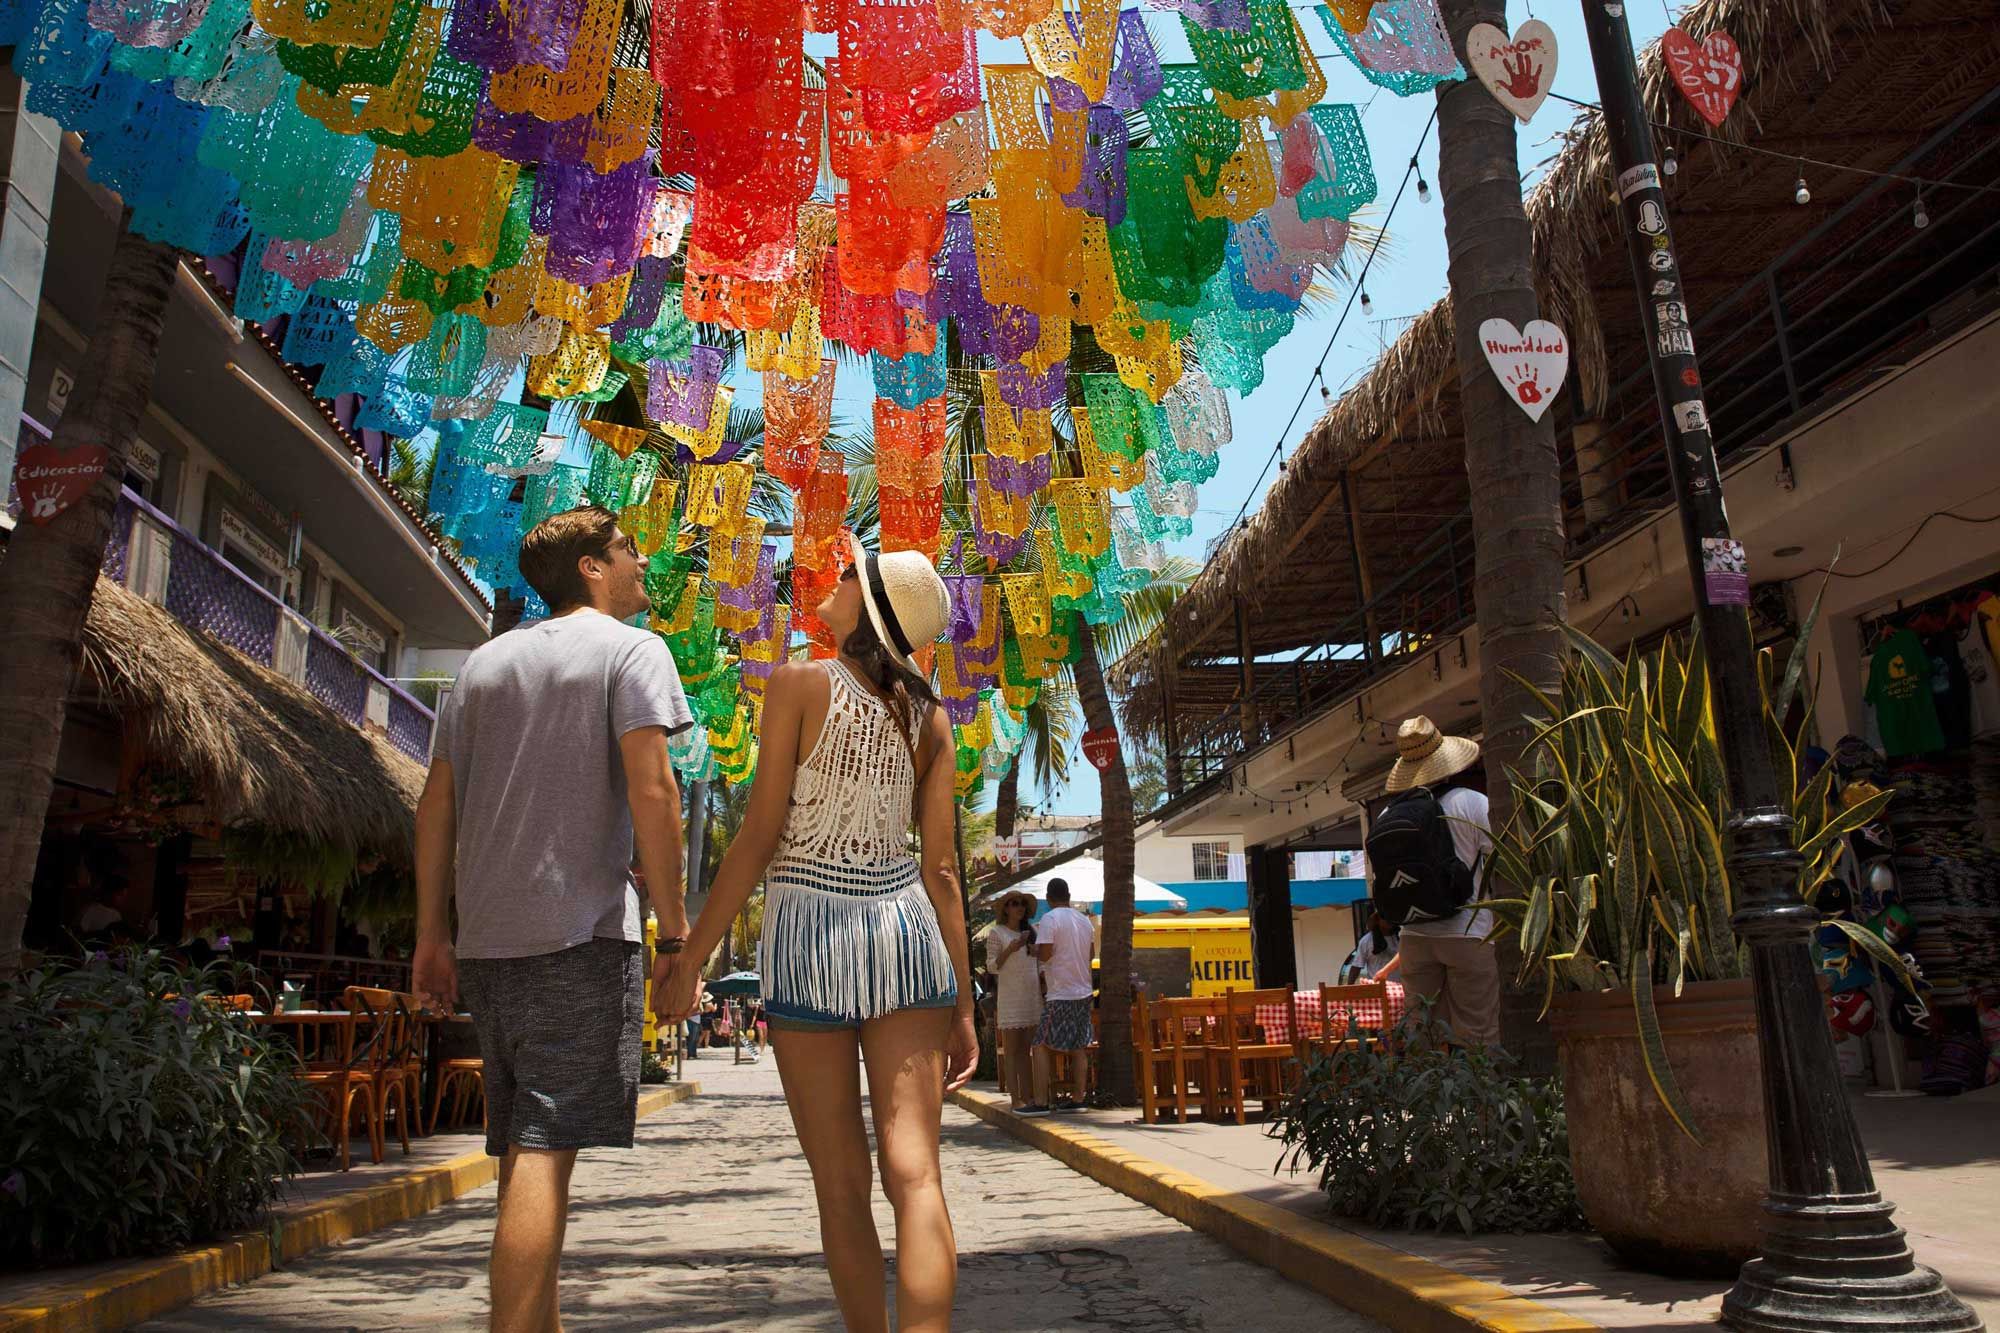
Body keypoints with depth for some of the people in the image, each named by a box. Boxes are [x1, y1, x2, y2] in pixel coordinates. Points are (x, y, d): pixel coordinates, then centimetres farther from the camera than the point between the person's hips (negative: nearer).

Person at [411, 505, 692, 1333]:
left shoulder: (485, 662, 17)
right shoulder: (632, 650, -1)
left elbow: (436, 805, 14)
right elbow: (650, 790, -13)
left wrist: (430, 936, 16)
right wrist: (674, 927, -10)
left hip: (486, 937, 7)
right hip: (580, 930, -7)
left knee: (525, 1147, 14)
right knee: (545, 1150, -8)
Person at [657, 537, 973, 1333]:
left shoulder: (799, 685, -5)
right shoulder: (929, 716, 7)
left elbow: (759, 837, -8)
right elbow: (941, 868, 4)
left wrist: (690, 959, -2)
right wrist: (962, 1005, 7)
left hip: (809, 934, -3)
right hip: (904, 930, 3)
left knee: (842, 1187, 8)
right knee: (915, 1175, -1)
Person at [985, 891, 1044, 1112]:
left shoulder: (1031, 931, 14)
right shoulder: (996, 933, -1)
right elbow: (992, 967, -4)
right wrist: (1010, 950, -17)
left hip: (1032, 995, 5)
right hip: (1010, 997, -5)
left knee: (1027, 1049, 6)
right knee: (1012, 1050, -3)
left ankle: (1029, 1097, 7)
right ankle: (1015, 1100, -3)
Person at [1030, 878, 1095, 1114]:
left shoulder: (1050, 919, -11)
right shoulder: (1084, 920, 12)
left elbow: (1045, 954, -19)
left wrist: (1034, 949, 4)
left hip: (1061, 995, -7)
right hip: (1083, 991, 7)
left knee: (1041, 1046, -3)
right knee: (1078, 1048, 11)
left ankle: (1041, 1101, -7)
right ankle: (1077, 1098, 12)